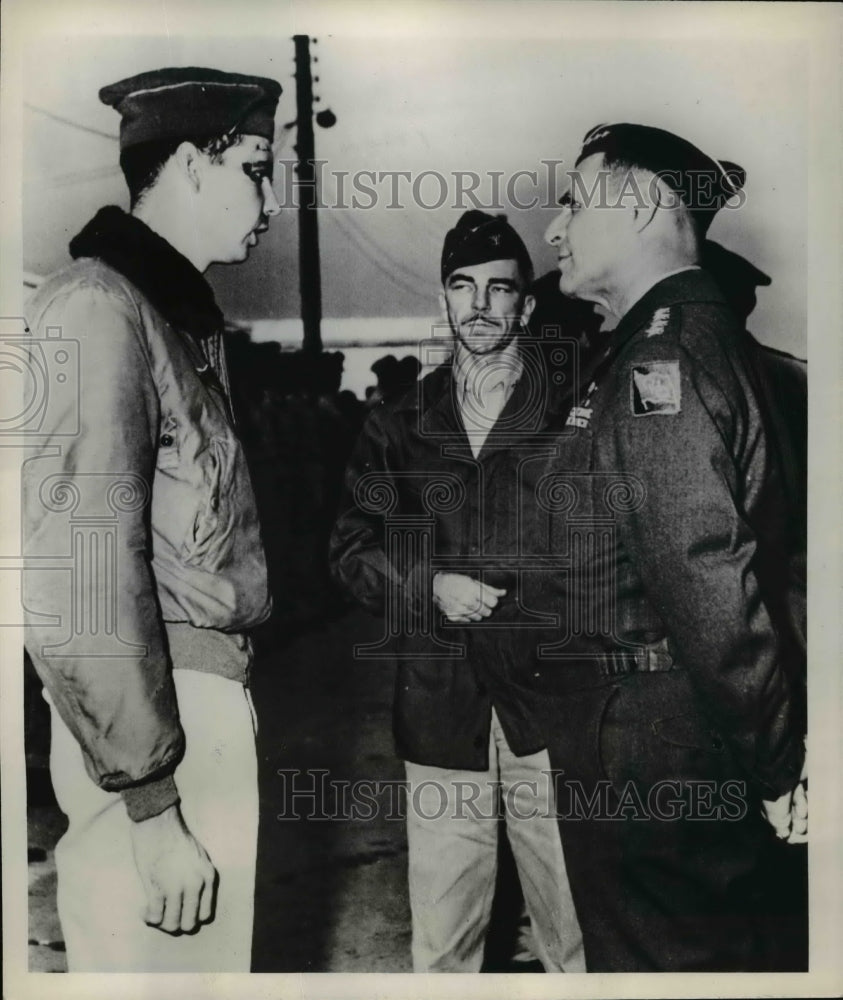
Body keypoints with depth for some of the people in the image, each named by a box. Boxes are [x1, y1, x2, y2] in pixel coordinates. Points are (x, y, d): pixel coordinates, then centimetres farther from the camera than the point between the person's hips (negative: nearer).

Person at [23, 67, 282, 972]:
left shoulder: (181, 310, 16)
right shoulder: (97, 305, -12)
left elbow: (197, 530, 12)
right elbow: (77, 579, -19)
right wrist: (152, 803, -17)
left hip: (206, 697, 9)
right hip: (152, 725, -8)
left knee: (212, 953, 17)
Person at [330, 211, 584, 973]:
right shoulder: (398, 426, 10)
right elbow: (353, 547, 9)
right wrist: (430, 587, -6)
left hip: (551, 693, -1)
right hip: (441, 703, 2)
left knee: (575, 907, 8)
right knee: (442, 931, 9)